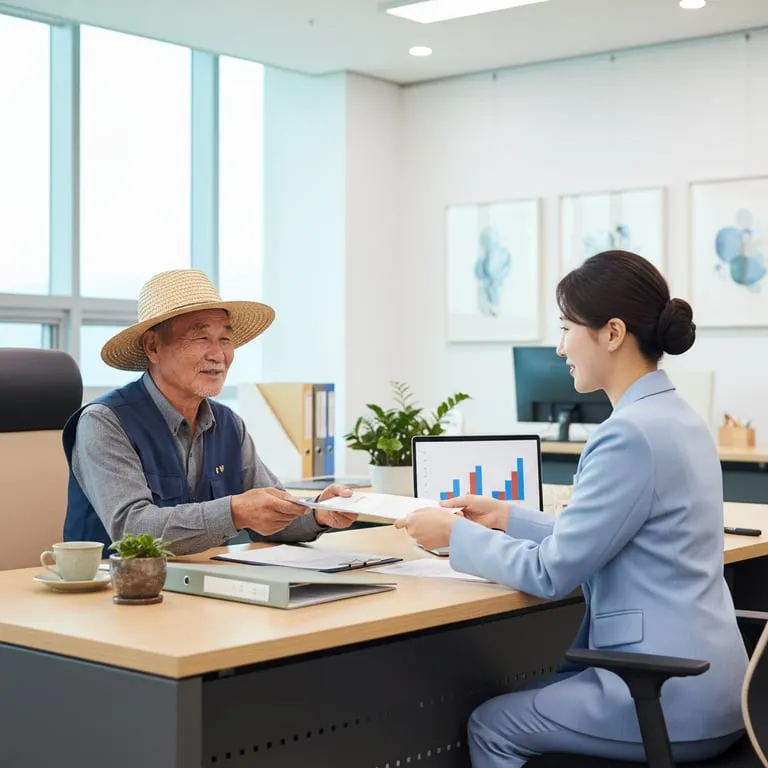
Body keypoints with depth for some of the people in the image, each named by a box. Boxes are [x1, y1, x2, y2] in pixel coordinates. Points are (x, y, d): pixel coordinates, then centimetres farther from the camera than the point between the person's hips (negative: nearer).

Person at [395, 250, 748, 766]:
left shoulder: (632, 433, -21)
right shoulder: (676, 418, 9)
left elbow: (552, 573, -17)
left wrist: (456, 534, -4)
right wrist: (507, 518, 14)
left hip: (669, 696, -9)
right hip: (690, 675, 9)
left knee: (493, 724, 8)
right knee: (523, 702, 23)